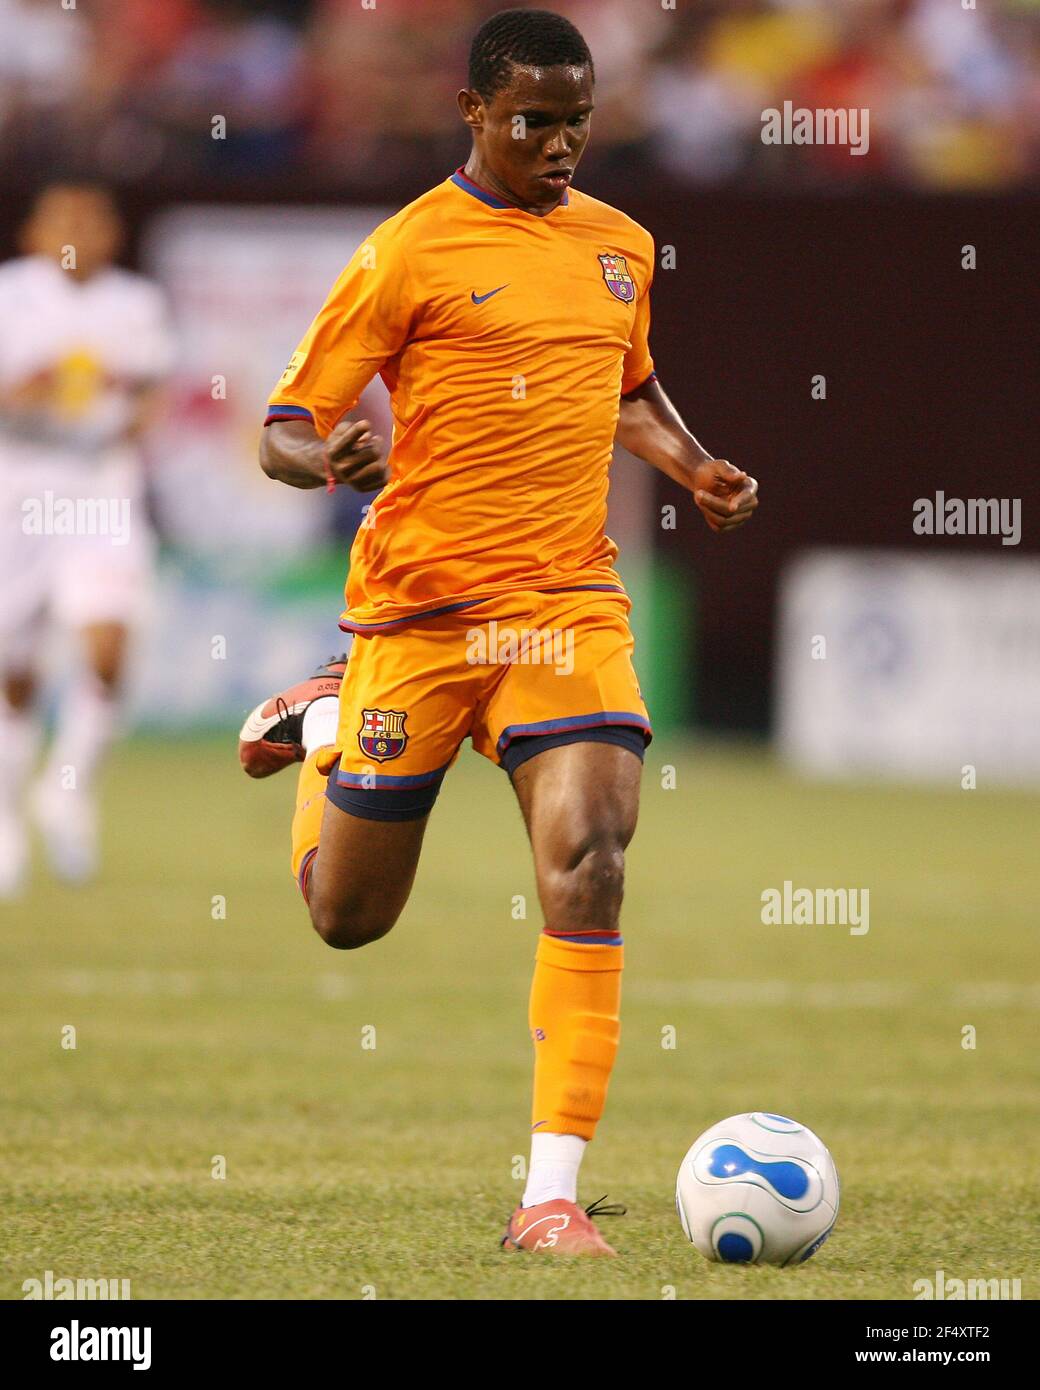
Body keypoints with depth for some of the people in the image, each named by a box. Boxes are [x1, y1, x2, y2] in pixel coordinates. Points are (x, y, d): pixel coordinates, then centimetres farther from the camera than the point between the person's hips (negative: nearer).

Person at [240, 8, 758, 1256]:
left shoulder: (620, 246, 10)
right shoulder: (412, 252, -7)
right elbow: (283, 432, -6)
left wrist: (693, 468, 10)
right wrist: (328, 460, -29)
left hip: (570, 603, 3)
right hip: (419, 610, -3)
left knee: (588, 864, -18)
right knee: (349, 916, 9)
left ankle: (552, 1197, -17)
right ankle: (321, 723, 44)